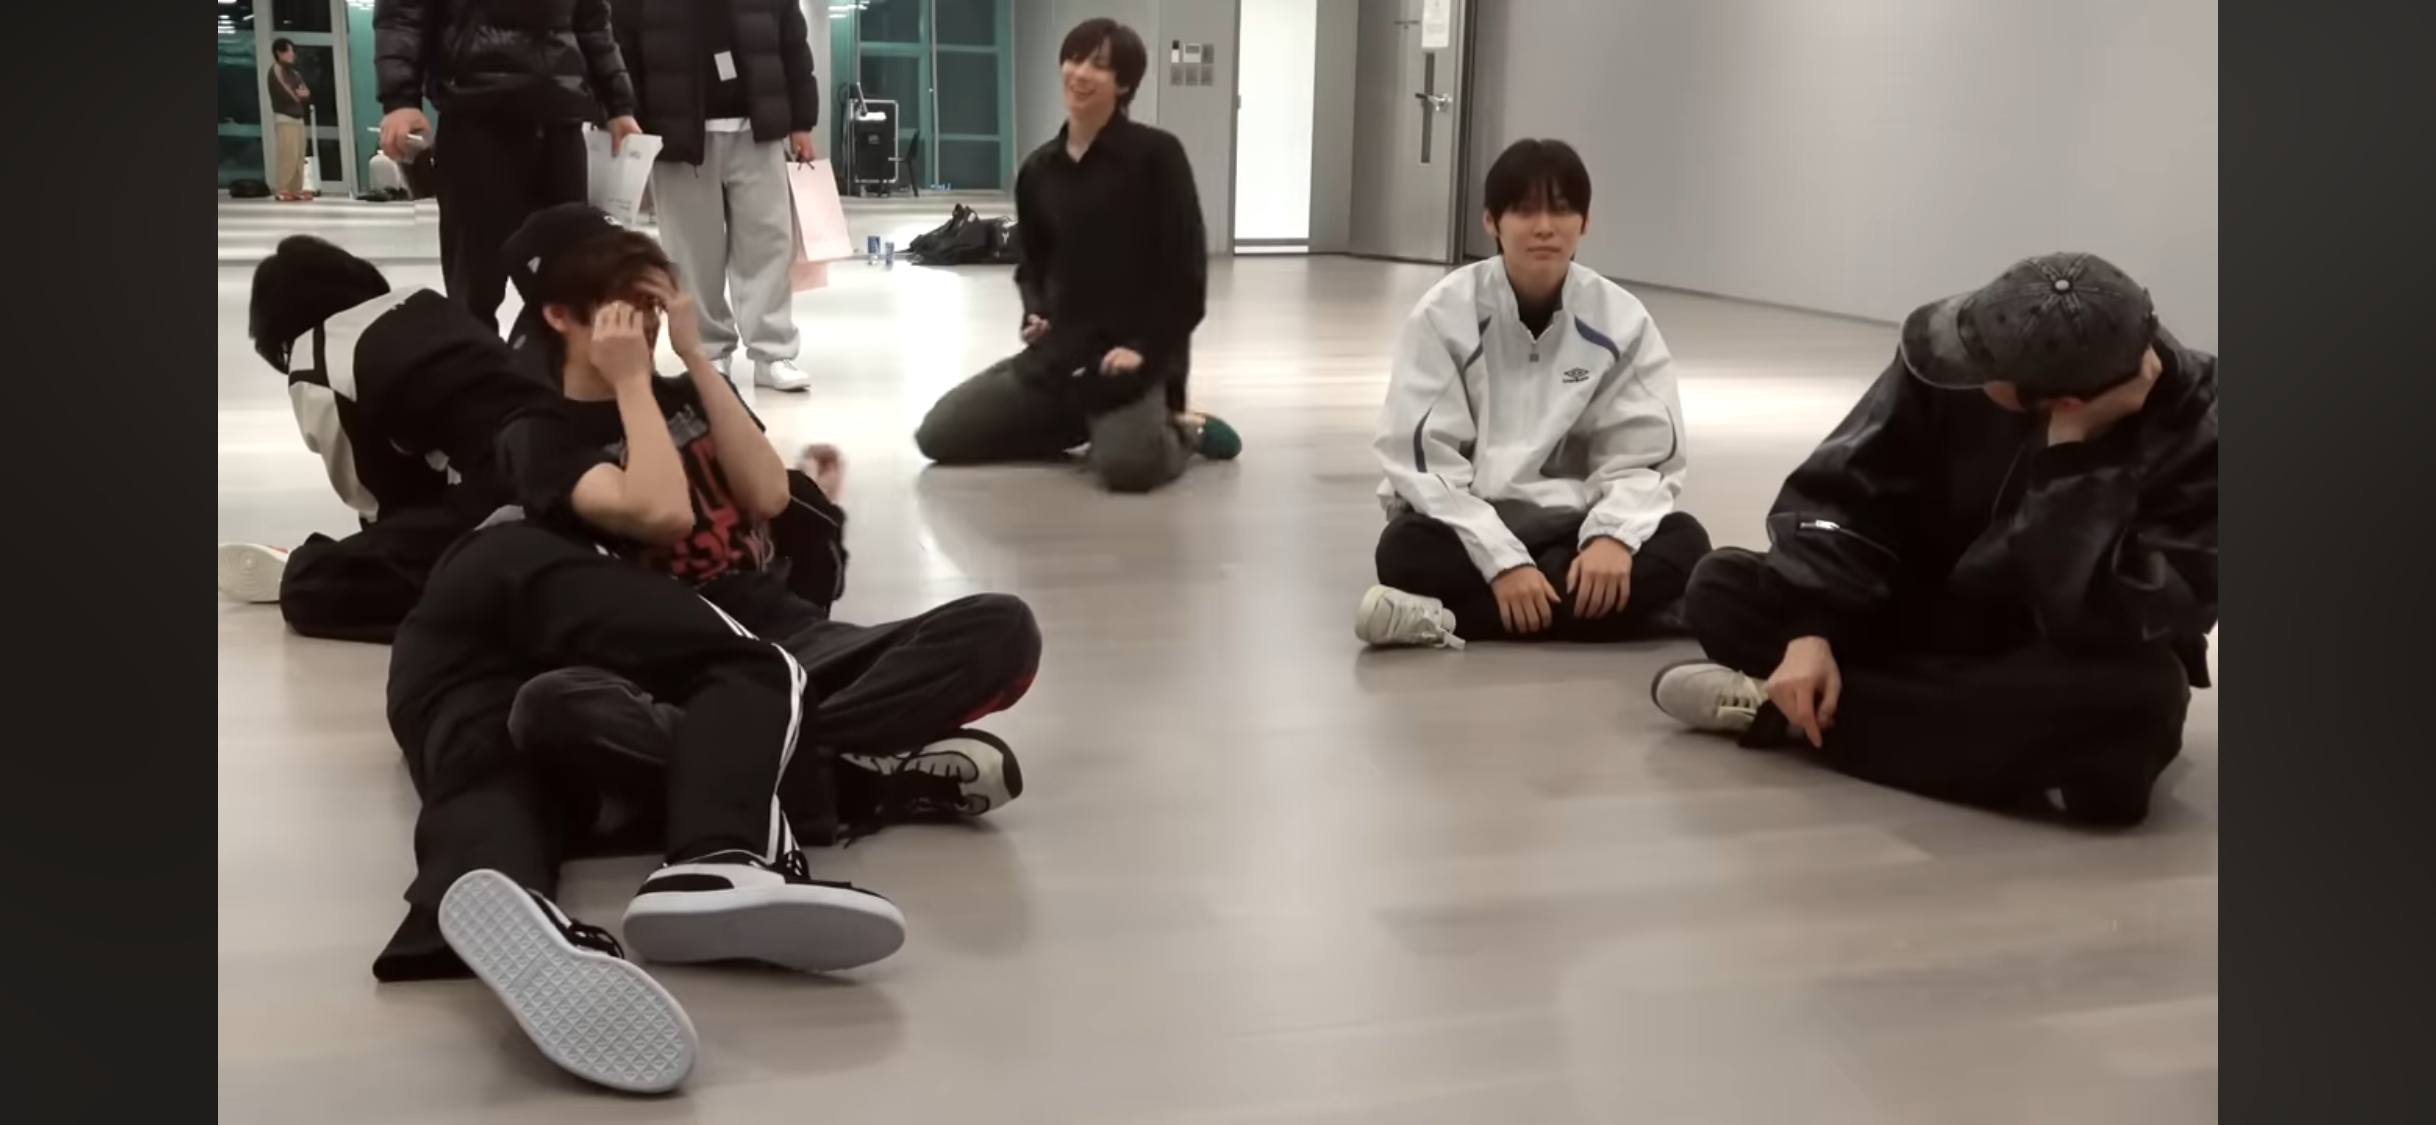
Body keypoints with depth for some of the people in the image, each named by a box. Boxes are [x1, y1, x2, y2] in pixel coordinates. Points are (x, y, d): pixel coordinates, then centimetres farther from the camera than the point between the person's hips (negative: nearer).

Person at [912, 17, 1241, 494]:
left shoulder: (1156, 155, -7)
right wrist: (1035, 314, 1)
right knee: (938, 435, 0)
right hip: (1058, 353, 6)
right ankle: (1083, 424, 14)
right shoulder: (1038, 168, 8)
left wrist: (1145, 346, -16)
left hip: (1133, 354, -6)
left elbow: (1186, 268, -8)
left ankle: (1183, 429, 2)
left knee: (1127, 464, -35)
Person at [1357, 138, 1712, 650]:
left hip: (1569, 525, 4)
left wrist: (1612, 534, -24)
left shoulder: (1621, 320, -3)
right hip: (1470, 524, -3)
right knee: (1406, 553, -33)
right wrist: (1503, 561, -25)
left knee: (1682, 544, -25)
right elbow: (1423, 460, -14)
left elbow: (1644, 456, -2)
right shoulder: (1444, 313, -9)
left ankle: (1443, 619, -29)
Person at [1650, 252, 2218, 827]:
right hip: (1933, 621, 3)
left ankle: (1786, 712, -27)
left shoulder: (2197, 437, -25)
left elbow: (2107, 626, -35)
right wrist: (1809, 631, -24)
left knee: (2139, 694, -41)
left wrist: (2070, 453, -37)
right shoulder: (1957, 363, -18)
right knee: (1723, 588, -15)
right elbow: (1841, 494, -11)